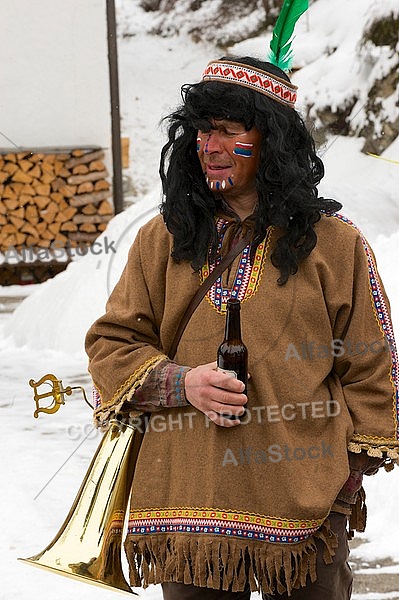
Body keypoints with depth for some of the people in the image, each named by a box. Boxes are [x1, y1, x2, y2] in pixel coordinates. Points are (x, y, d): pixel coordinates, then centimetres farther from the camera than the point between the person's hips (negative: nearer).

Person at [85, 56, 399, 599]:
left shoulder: (335, 243, 2)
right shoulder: (163, 240, 8)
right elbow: (112, 344, 10)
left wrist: (350, 478, 2)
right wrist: (182, 383, -8)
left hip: (304, 508, -1)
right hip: (188, 501, 2)